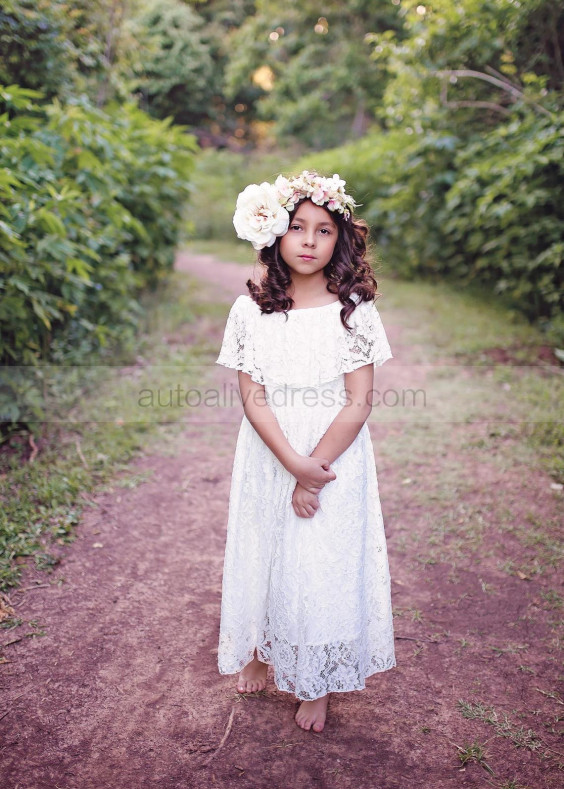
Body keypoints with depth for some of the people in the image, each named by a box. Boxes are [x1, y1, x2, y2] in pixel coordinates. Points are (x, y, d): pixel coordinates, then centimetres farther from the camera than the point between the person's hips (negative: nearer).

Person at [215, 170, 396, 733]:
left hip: (335, 459, -1)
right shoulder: (251, 309, -4)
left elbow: (358, 403, -10)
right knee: (263, 553, 15)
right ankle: (260, 648, 43)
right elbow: (252, 397, -8)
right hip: (268, 457, 2)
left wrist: (315, 469, -16)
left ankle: (316, 682, 29)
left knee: (324, 565, 5)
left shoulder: (354, 311, -8)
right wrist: (293, 463, -17)